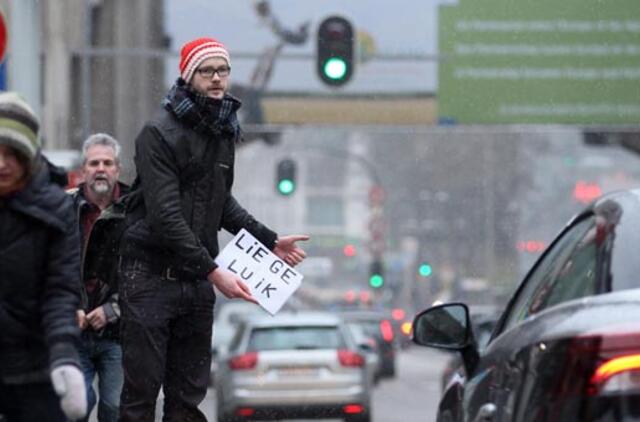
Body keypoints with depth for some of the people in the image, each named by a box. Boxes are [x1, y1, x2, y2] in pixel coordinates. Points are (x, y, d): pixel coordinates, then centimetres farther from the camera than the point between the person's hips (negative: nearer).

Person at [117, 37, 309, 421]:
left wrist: (270, 241, 18)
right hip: (152, 274, -7)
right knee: (142, 389, -5)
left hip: (197, 278, 7)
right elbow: (166, 216, -20)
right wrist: (213, 271, -24)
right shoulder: (160, 134, -12)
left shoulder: (224, 132, 12)